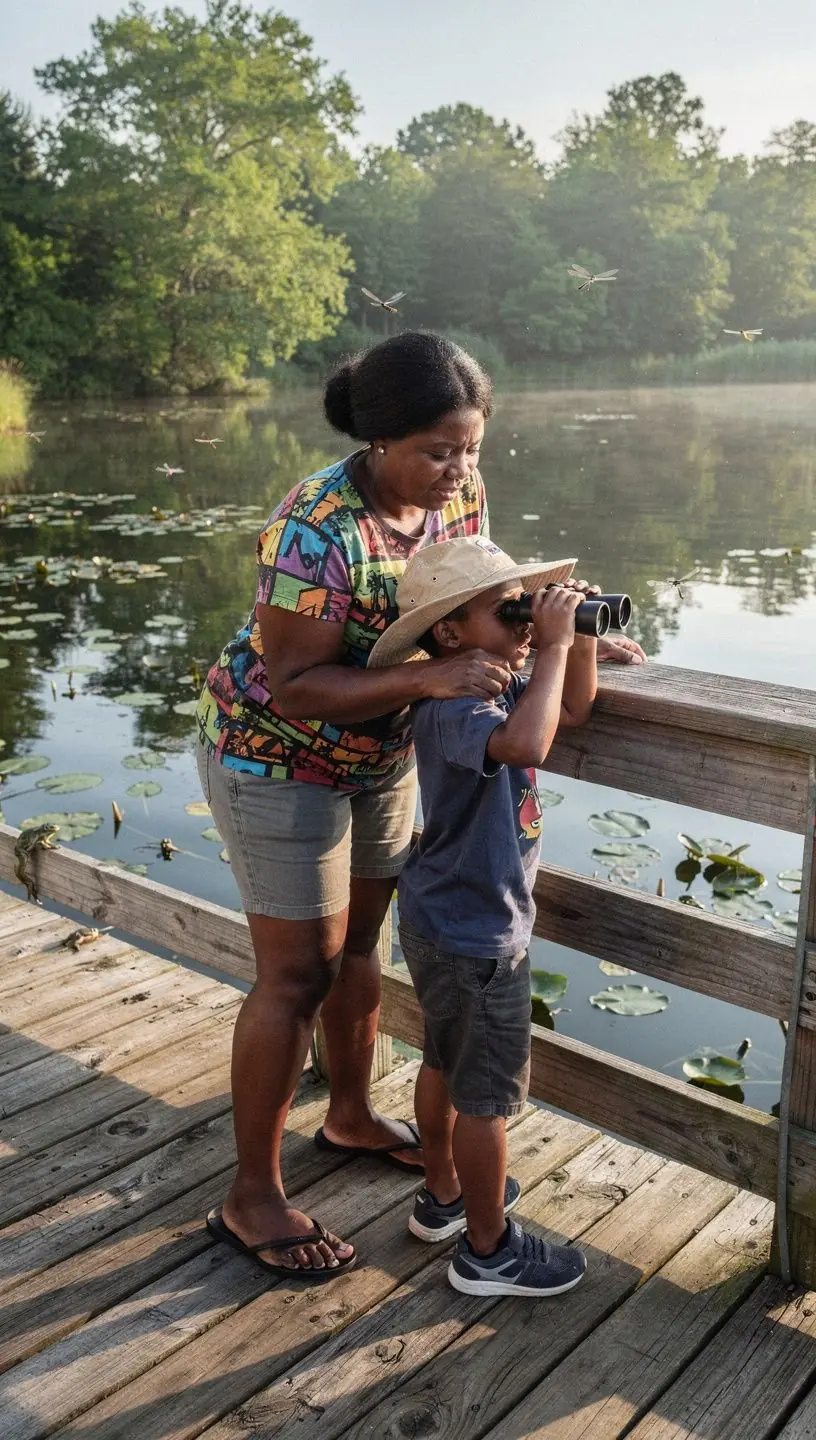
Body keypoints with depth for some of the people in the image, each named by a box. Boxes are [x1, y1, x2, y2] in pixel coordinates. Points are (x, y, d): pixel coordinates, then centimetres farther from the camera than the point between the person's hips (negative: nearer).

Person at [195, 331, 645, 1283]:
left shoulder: (458, 492, -9)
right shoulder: (317, 532, -32)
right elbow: (293, 686, -30)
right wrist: (427, 678, -41)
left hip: (380, 752, 7)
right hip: (277, 757, -7)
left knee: (360, 937, 20)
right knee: (299, 973, -1)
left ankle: (351, 1117, 43)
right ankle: (251, 1199, 16)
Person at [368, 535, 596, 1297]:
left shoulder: (500, 683, 1)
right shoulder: (449, 708, -29)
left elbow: (573, 708, 14)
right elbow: (525, 743, -49)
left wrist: (580, 638, -3)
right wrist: (552, 645, -38)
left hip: (446, 920, 10)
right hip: (473, 935, -10)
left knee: (446, 1064, 25)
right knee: (489, 1093, 7)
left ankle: (443, 1196, 46)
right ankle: (487, 1249, 26)